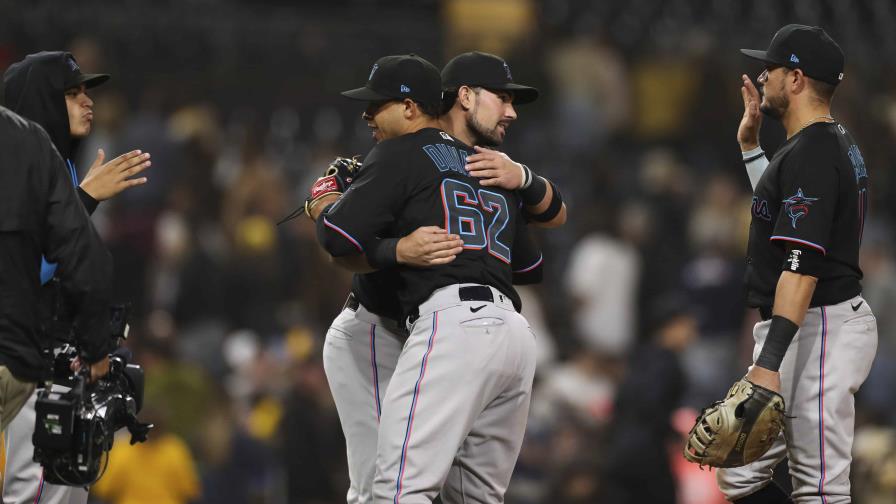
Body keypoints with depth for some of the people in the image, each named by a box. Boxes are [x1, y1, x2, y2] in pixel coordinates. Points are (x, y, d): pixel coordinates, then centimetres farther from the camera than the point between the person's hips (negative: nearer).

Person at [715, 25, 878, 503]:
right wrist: (750, 144, 28)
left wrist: (768, 364, -31)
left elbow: (802, 265, -26)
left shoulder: (810, 155, -17)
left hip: (820, 329, -11)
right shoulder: (836, 143, 16)